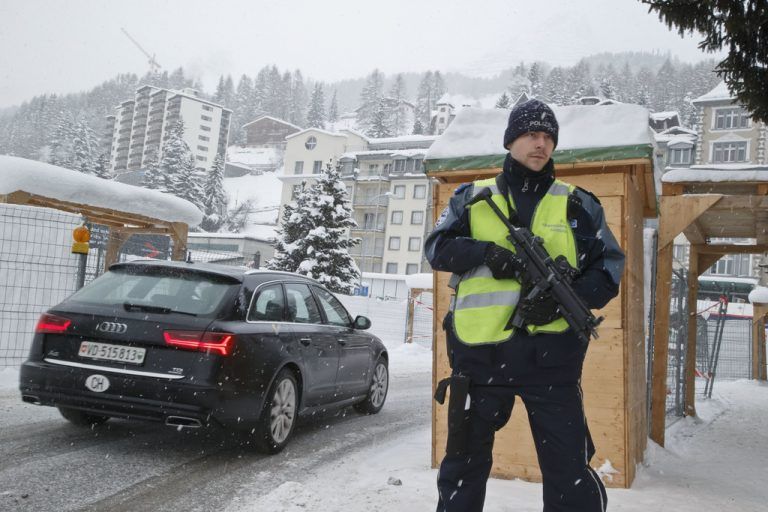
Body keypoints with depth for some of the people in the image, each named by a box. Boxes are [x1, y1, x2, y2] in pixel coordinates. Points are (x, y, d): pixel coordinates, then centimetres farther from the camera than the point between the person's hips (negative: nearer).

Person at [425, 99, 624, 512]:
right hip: (479, 353, 1)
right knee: (464, 463, 15)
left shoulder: (577, 204, 9)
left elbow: (609, 266, 6)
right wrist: (486, 252, -15)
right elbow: (437, 246, 3)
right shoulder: (473, 197, 11)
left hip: (550, 355, 0)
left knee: (570, 473, 4)